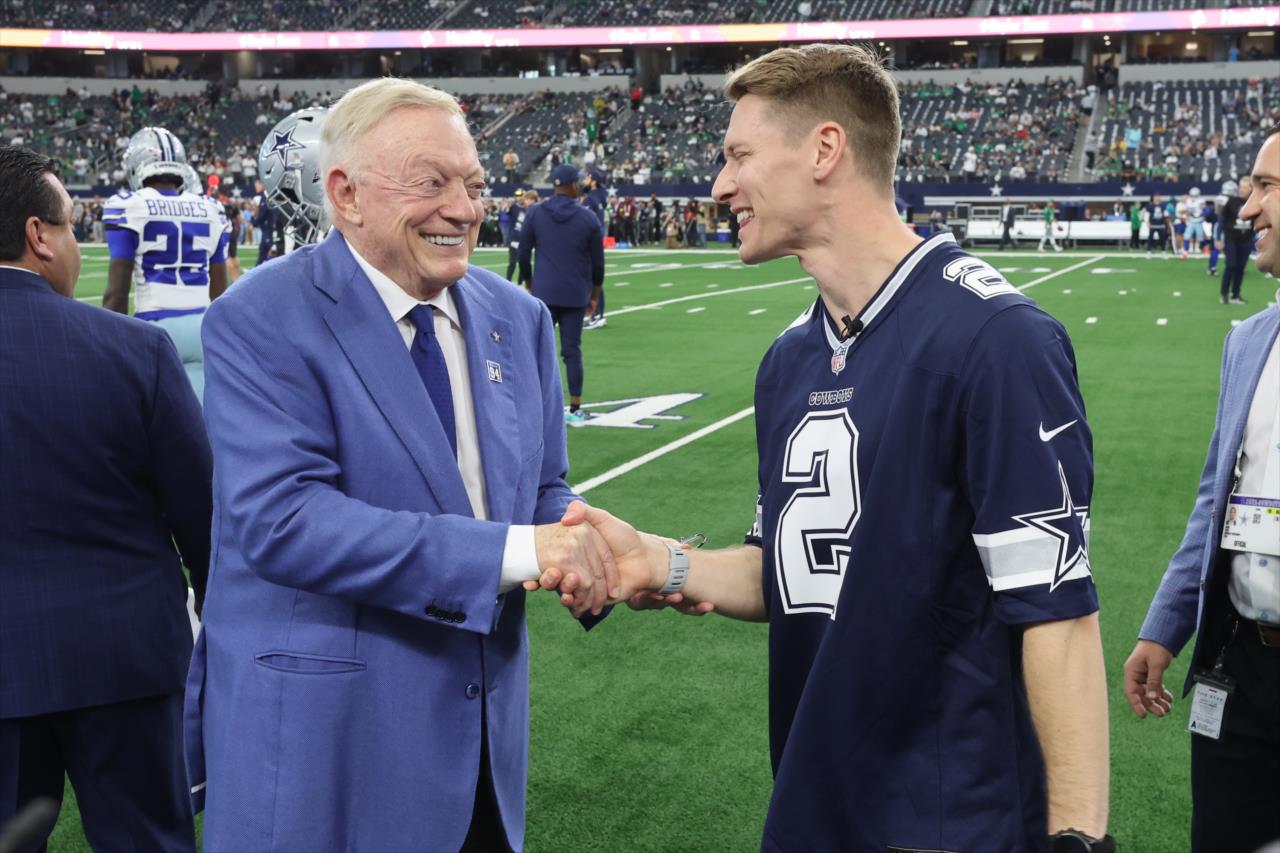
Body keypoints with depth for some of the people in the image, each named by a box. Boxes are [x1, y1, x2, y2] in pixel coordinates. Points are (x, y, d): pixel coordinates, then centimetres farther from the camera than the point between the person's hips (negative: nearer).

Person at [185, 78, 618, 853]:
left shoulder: (518, 317, 5)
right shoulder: (262, 320, -14)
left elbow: (540, 490, 11)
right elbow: (280, 517, -24)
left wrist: (593, 555, -14)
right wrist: (511, 552, -28)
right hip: (323, 740, -5)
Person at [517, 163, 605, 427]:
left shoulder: (534, 214, -1)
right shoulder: (589, 218, -2)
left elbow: (524, 256, 1)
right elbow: (597, 263, 2)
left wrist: (530, 286, 15)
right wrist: (594, 296, 14)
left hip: (544, 293, 0)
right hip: (575, 295, 0)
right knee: (572, 351, 5)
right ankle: (575, 410, 9)